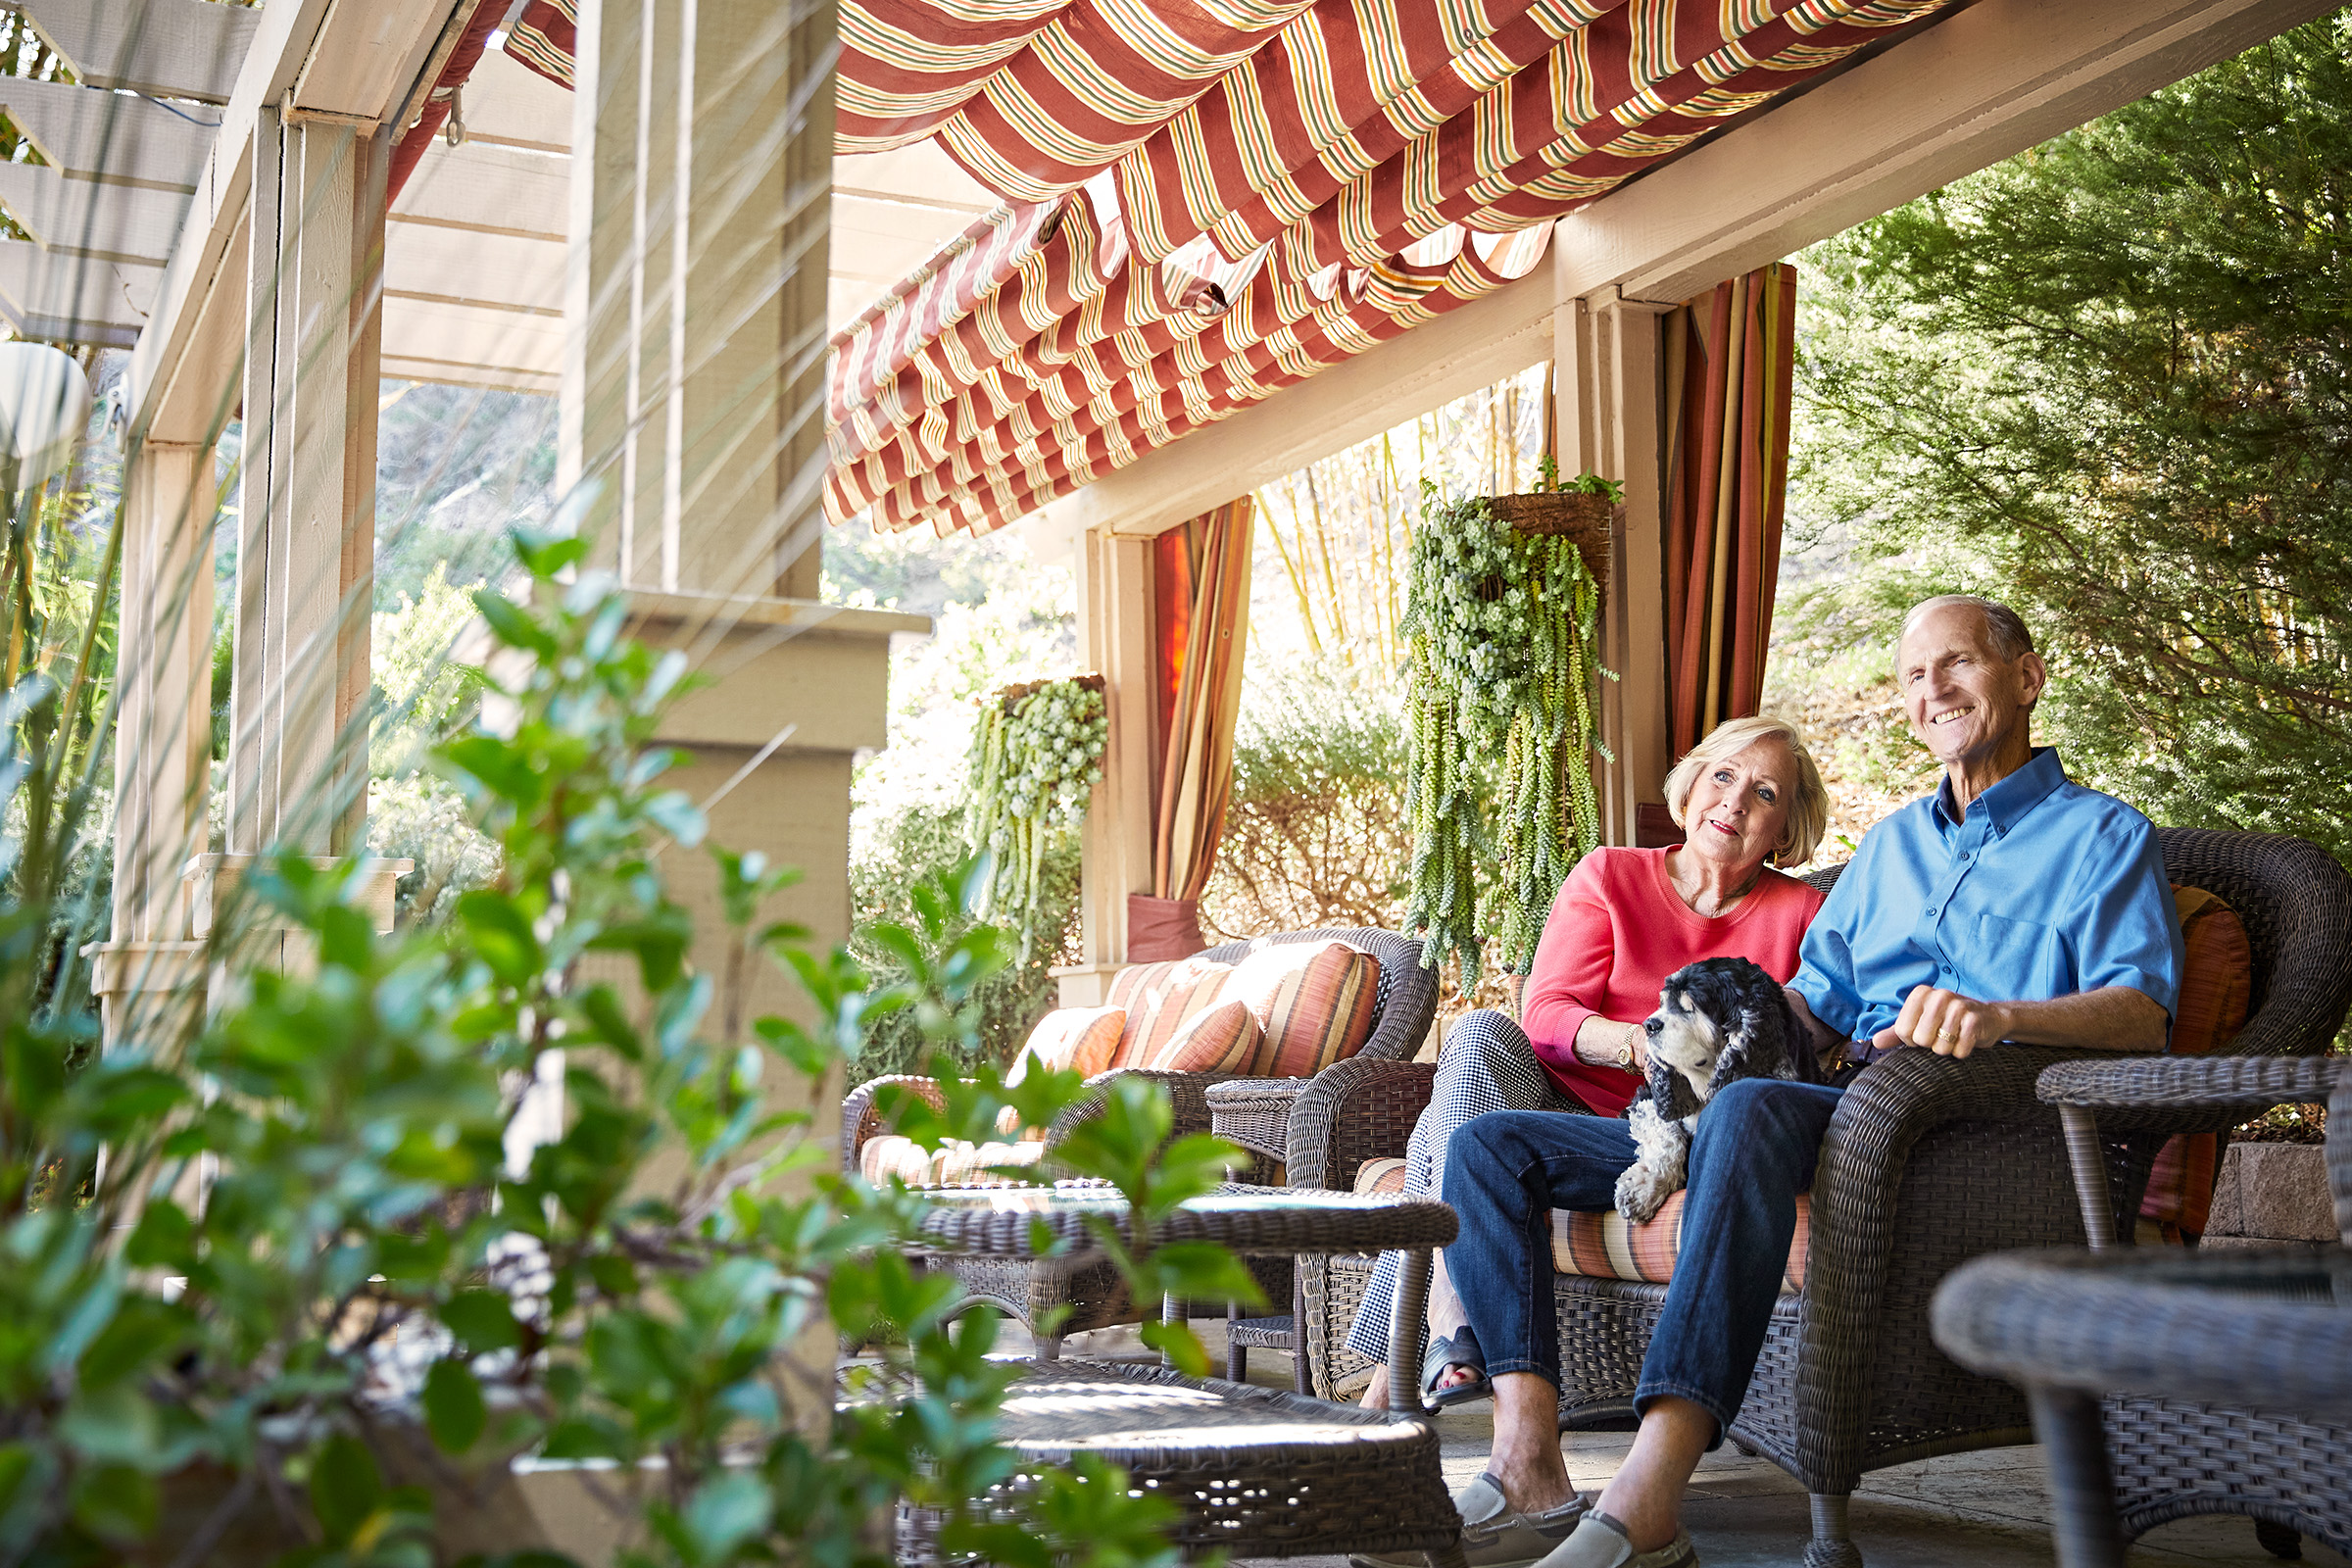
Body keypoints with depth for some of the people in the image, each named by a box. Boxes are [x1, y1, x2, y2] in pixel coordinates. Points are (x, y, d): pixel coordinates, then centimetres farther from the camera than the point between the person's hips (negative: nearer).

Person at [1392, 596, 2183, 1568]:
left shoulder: (2102, 835, 9)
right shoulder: (1892, 842, 30)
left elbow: (2141, 1010, -9)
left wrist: (2001, 1016, -30)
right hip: (1826, 1113, 8)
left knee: (1753, 1108, -43)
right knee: (1492, 1147, -4)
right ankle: (1528, 1464, -22)